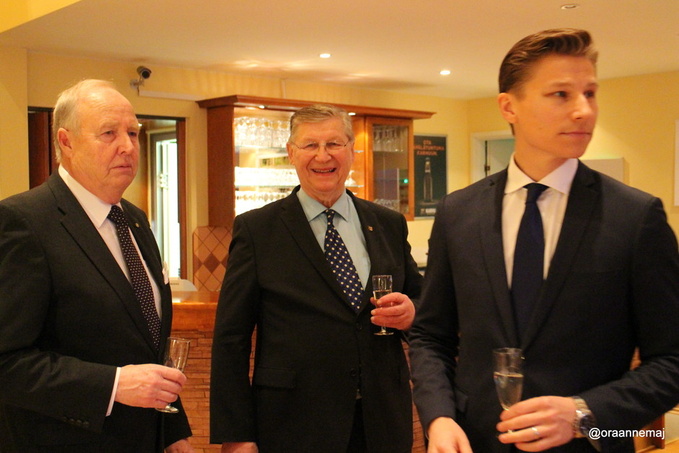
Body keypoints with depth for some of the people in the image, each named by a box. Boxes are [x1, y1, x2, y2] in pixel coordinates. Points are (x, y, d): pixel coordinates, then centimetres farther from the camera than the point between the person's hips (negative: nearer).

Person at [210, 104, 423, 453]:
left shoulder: (389, 225, 7)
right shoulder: (255, 229, -3)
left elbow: (420, 301, 15)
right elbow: (230, 339, -5)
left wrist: (410, 312, -9)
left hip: (383, 420, 3)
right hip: (295, 425, -3)